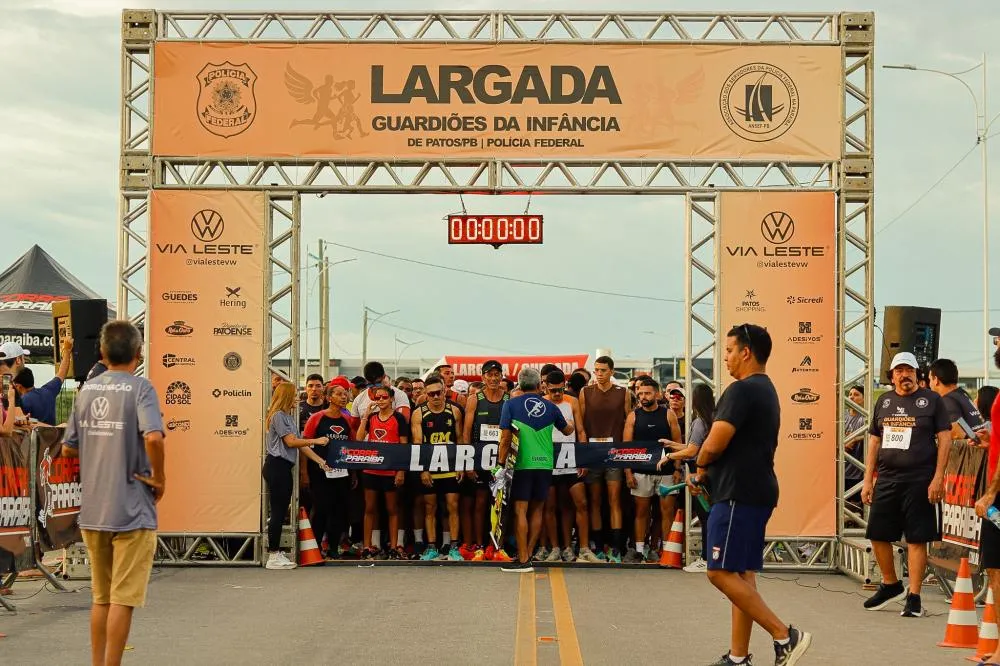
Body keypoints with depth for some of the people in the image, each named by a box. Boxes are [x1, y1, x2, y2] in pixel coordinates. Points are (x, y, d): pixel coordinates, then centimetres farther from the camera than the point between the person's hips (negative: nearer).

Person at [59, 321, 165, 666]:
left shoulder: (86, 389, 7)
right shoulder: (139, 388, -10)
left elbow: (68, 448, 10)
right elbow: (153, 436, -27)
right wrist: (159, 477, -13)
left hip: (91, 511, 6)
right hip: (132, 509, -6)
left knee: (100, 597, 17)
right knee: (123, 599, 0)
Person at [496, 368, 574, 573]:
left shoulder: (511, 405, -2)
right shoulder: (550, 407, 8)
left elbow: (506, 438, -8)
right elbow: (566, 430, 25)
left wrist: (502, 464, -4)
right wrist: (575, 426, 47)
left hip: (522, 464, -3)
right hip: (545, 464, 3)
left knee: (520, 510, -3)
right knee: (536, 510, 12)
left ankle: (523, 560, -7)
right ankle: (528, 554, 15)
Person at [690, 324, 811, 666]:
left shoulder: (741, 390, -15)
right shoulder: (766, 390, 18)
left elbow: (714, 445, -20)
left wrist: (700, 468, 1)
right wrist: (707, 475, 12)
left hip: (738, 494, -10)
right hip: (756, 491, 10)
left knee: (721, 573, -8)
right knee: (741, 574, 10)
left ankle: (784, 635, -8)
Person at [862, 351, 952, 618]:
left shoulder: (931, 400, 1)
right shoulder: (884, 401, 14)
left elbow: (945, 438, -4)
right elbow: (874, 441, 16)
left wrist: (938, 478, -12)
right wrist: (868, 480, 11)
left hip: (919, 481, -5)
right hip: (886, 480, 5)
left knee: (917, 539, -2)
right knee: (877, 535, 6)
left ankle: (914, 597, 4)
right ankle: (891, 585, 27)